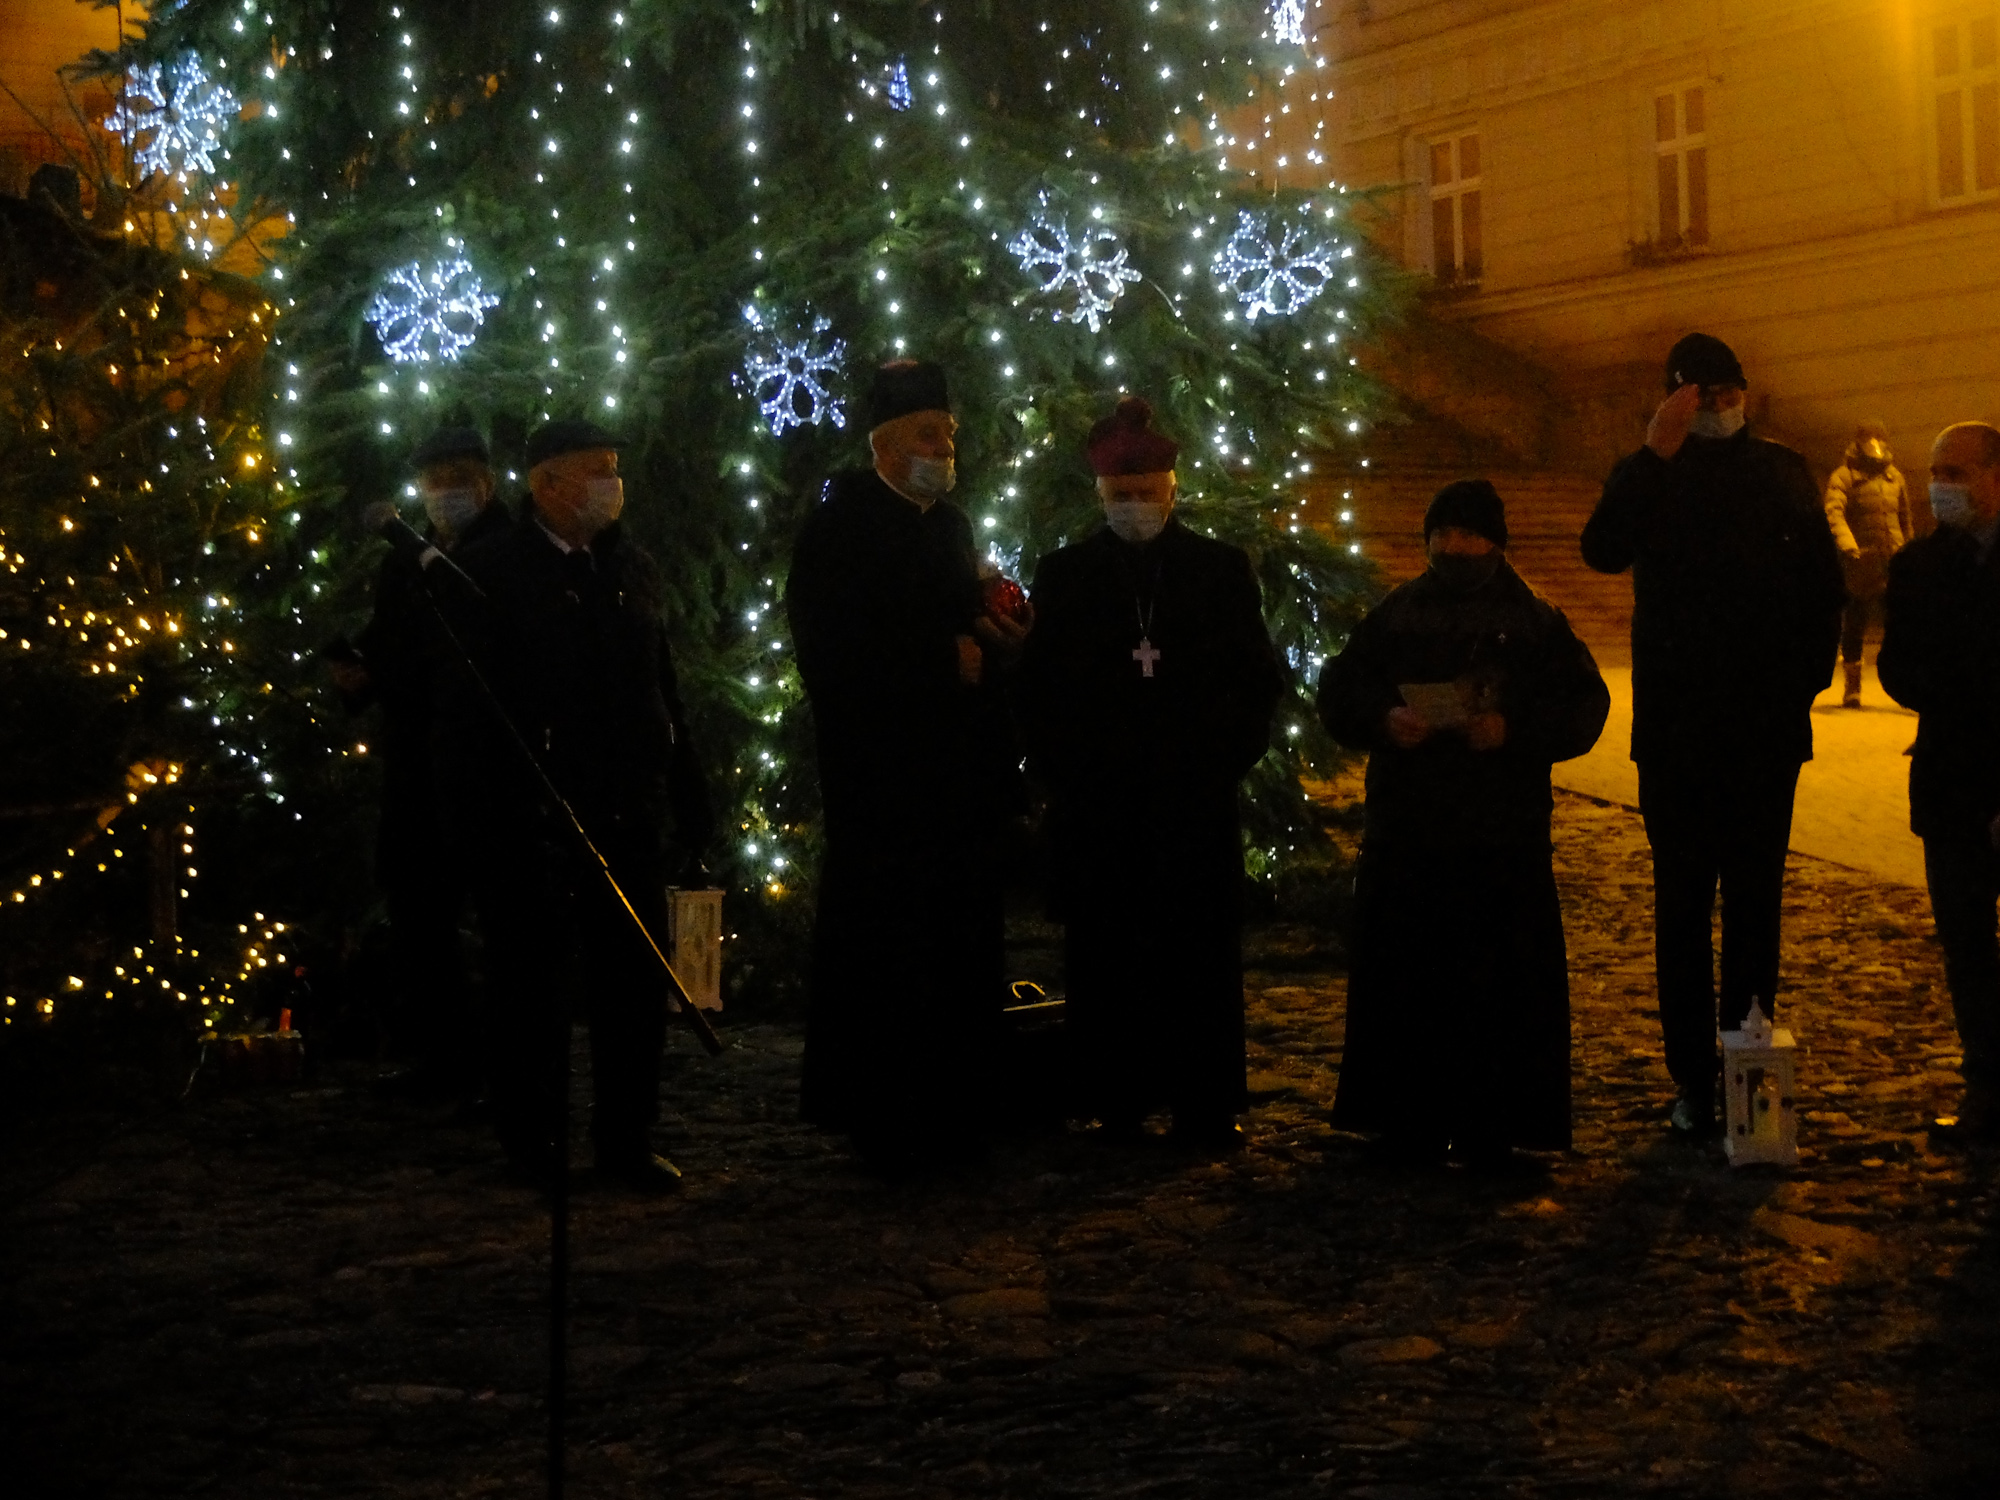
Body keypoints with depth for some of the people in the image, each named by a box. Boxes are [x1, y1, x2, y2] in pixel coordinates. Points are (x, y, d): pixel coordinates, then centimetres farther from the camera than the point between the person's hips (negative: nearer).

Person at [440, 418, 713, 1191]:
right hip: (532, 824, -5)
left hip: (629, 816, 5)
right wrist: (490, 820, -14)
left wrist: (688, 796, 8)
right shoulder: (488, 574, -4)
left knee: (636, 982, 8)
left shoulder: (634, 569, 13)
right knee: (533, 985, 5)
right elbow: (471, 709, -8)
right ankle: (536, 1147, 16)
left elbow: (664, 690, 14)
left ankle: (627, 1139, 19)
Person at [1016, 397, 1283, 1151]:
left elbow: (1258, 679, 9)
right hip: (1096, 806, 0)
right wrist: (1063, 772, -1)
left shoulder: (1223, 568, 9)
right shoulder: (1063, 573, 9)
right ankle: (1116, 1104, 8)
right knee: (1105, 962, 1)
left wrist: (1226, 761, -1)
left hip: (1197, 799, 0)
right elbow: (1039, 689, 8)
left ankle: (1206, 1108, 6)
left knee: (1202, 959, 0)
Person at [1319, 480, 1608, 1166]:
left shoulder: (1536, 623, 7)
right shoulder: (1395, 615, 13)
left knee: (1497, 980, -3)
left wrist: (1514, 729, -16)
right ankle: (1409, 1123, 10)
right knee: (1403, 976, 1)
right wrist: (1383, 719, -11)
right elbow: (1338, 690, 10)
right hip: (1404, 832, 2)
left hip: (1503, 836, -2)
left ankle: (1489, 1128, 6)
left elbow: (1583, 706, 1)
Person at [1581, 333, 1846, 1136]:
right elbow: (1604, 550, -18)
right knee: (1682, 905, 1)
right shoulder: (1649, 477, 3)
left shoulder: (1783, 474, 9)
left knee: (1754, 903, 5)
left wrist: (1807, 678, 3)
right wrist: (1657, 450, -21)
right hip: (1675, 731, -1)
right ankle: (1694, 1080, 5)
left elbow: (1825, 586, 13)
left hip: (1767, 730, 2)